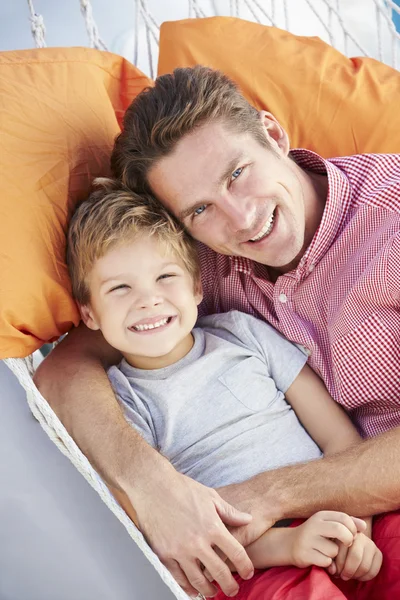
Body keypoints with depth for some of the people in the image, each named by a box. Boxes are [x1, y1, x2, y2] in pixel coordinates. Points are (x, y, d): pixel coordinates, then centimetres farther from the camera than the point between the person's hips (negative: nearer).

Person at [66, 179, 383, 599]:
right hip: (254, 564, -3)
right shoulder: (120, 400, 3)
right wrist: (287, 543, -20)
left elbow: (341, 437, 8)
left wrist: (355, 528, -10)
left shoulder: (242, 332, 10)